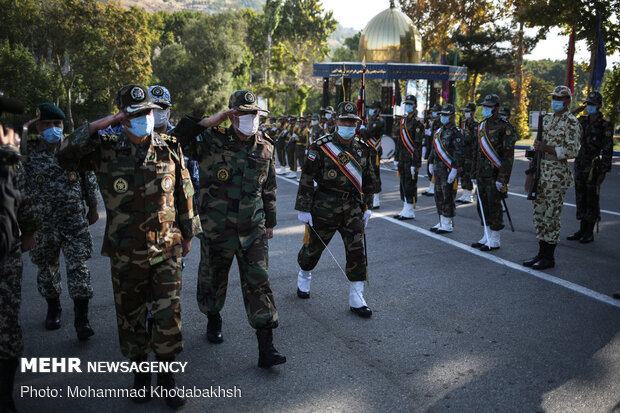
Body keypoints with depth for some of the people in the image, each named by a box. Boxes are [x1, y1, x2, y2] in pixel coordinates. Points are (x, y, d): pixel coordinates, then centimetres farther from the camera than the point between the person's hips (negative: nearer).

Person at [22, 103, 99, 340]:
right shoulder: (29, 149, 1)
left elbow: (89, 179, 8)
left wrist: (93, 208, 10)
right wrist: (26, 128, -10)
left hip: (75, 219, -1)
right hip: (43, 221, 1)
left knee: (78, 267, -4)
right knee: (47, 267, 14)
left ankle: (81, 319, 3)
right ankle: (53, 309, 35)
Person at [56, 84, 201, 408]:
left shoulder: (170, 150, -1)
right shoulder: (106, 151, -2)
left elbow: (184, 195, 7)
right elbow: (65, 157, -12)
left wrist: (187, 234, 11)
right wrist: (95, 126, -15)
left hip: (166, 251, 0)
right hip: (125, 255, 1)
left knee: (168, 316, -1)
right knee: (130, 318, 13)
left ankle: (167, 377, 19)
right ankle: (140, 373, 35)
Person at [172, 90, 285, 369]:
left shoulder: (265, 148, 5)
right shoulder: (213, 141, -8)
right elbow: (178, 138, -22)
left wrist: (270, 222, 18)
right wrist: (213, 120, -20)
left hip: (253, 231, 2)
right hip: (217, 229, -2)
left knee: (258, 283, -2)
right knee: (213, 280, 15)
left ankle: (266, 347, 2)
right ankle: (213, 320, 45)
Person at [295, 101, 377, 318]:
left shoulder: (363, 149, 6)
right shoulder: (320, 147, -8)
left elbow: (368, 181, 15)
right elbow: (307, 179, -9)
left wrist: (367, 207, 14)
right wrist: (303, 209, -10)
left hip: (352, 208, 3)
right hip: (324, 207, -3)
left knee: (356, 250, -3)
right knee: (314, 247, 12)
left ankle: (356, 299, 7)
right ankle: (303, 277, 43)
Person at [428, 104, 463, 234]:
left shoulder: (455, 133, -11)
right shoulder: (439, 131, 15)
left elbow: (459, 153, -17)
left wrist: (454, 170, -22)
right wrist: (431, 163, 21)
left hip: (448, 170, -8)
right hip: (438, 169, 8)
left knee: (447, 197, -4)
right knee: (438, 196, 13)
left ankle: (447, 225, 4)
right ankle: (442, 222, 23)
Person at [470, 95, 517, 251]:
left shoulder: (504, 127, -10)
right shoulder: (481, 126, 14)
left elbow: (508, 156, -15)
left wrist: (502, 178, -19)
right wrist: (474, 173, 16)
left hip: (494, 175, -8)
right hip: (482, 174, 8)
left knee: (494, 207, -2)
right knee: (482, 206, 13)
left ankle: (494, 241, 7)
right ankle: (486, 237, 25)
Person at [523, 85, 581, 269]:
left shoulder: (571, 122, -7)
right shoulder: (546, 120, 15)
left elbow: (572, 151, -15)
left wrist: (547, 148, -22)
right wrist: (531, 171, 14)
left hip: (557, 174, -8)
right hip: (542, 172, 8)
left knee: (551, 215, -3)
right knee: (539, 213, 10)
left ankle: (549, 257, 6)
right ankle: (541, 253, 21)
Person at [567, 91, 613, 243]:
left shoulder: (605, 126, -8)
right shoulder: (582, 121, 9)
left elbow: (607, 150, -9)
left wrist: (604, 171, -12)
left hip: (593, 167, -6)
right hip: (579, 165, 6)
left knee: (591, 200, 0)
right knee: (580, 199, 12)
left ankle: (589, 233, 10)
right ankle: (582, 230, 22)